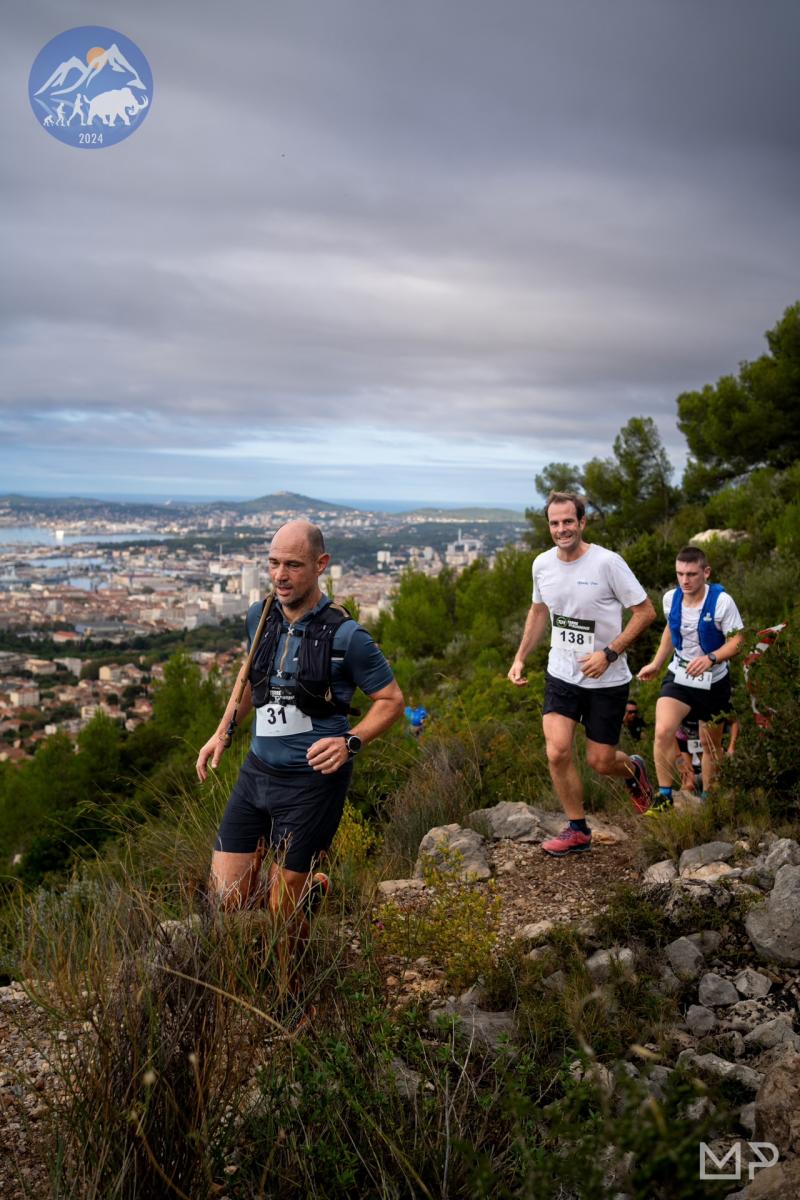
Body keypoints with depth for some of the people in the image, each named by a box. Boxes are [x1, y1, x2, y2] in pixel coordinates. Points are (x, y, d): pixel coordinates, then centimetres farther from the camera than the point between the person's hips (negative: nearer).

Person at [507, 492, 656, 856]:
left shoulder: (607, 562, -16)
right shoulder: (542, 564, 0)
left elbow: (645, 611, -12)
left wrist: (609, 654, -20)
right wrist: (520, 658, 10)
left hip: (607, 681, -4)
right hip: (561, 675, 4)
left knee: (600, 762, 4)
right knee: (557, 753, -9)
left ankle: (633, 769, 41)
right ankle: (577, 830, 11)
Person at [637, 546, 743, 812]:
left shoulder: (722, 601, -18)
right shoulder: (671, 598, -5)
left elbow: (736, 642, -15)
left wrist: (711, 658, -33)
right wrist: (656, 664, 13)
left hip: (713, 682, -2)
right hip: (679, 677, 2)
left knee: (710, 744, 12)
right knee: (662, 732, -21)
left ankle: (706, 799, 35)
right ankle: (664, 797, -8)